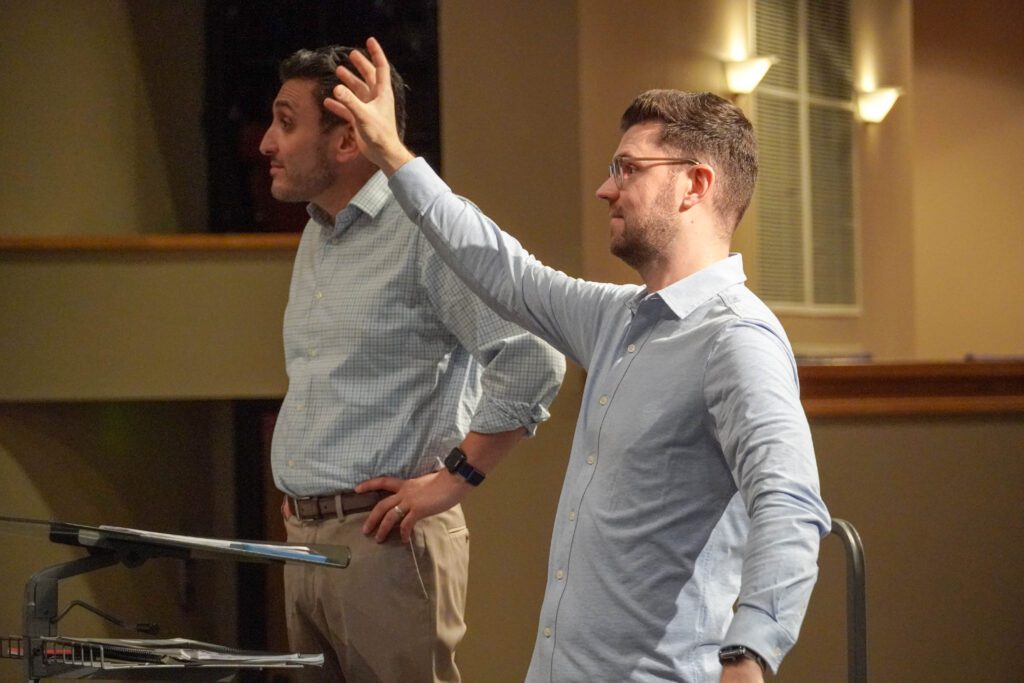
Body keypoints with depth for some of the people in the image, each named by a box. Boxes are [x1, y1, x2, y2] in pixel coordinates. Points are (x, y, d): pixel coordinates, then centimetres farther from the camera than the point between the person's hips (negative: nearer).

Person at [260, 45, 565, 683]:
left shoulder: (426, 229, -12)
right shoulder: (316, 238, 17)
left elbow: (531, 361, -20)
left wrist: (455, 477, -16)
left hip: (385, 538, -9)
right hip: (303, 537, 9)